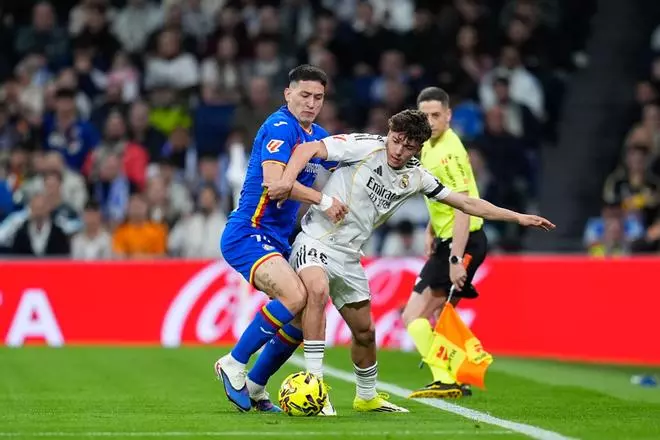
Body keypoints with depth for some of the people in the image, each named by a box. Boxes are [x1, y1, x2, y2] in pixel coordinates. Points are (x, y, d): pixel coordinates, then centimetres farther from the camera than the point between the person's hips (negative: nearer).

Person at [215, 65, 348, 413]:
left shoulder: (318, 136, 15)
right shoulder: (279, 127, -13)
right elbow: (274, 180, -26)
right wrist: (322, 200, -21)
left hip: (278, 240, 9)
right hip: (247, 234, -9)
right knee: (295, 296, -27)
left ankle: (254, 386, 16)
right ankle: (234, 364, -13)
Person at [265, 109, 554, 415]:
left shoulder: (416, 177, 6)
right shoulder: (365, 147, -12)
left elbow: (466, 203, 13)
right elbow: (308, 149, -18)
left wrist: (518, 217, 13)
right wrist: (287, 181, -36)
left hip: (348, 256, 7)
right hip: (315, 239, -7)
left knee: (365, 331, 15)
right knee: (318, 290, -36)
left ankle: (367, 398, 39)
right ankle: (314, 381, -33)